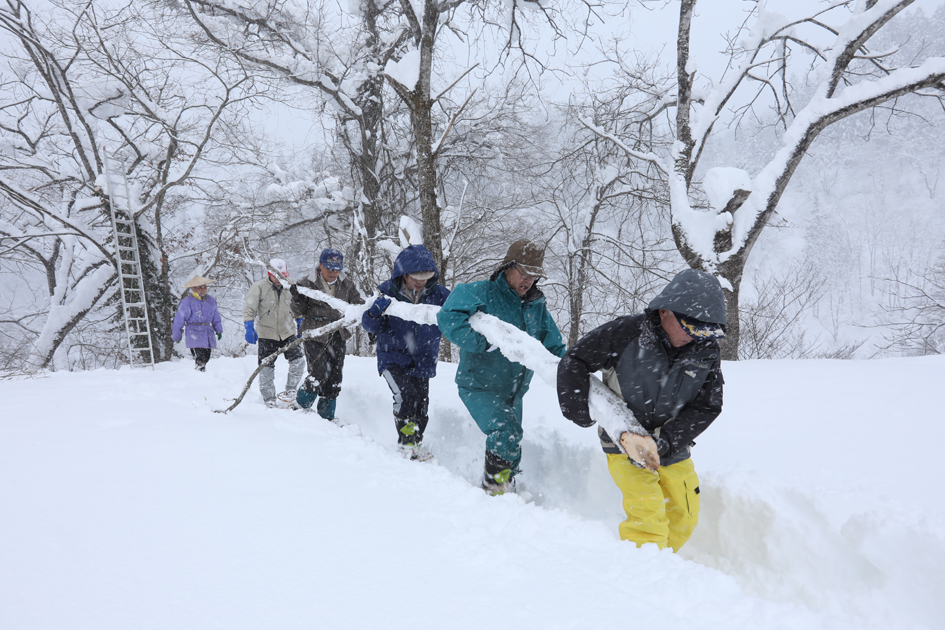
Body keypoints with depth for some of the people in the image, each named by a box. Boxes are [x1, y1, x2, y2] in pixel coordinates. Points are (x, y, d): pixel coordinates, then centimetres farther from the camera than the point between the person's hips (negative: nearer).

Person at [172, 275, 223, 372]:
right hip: (195, 336, -6)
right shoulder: (187, 302, -6)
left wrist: (219, 330, 21)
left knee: (206, 358, 10)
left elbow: (216, 317, 22)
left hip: (208, 336, 6)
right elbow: (179, 319, 0)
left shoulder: (210, 300, 11)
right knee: (200, 360, -16)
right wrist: (176, 336, 5)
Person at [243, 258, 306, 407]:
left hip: (288, 332, 3)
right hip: (267, 334, -3)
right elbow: (249, 309, -12)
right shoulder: (259, 287, -9)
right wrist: (249, 328, -22)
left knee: (299, 361, -7)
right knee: (267, 368, 0)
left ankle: (290, 390, 13)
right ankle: (269, 400, 12)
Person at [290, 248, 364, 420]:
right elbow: (299, 312, -2)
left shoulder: (347, 286, 7)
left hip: (338, 337, 4)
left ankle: (326, 416, 20)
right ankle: (300, 407, 9)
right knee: (320, 373, -15)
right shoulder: (307, 284, -3)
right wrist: (297, 299, -22)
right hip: (315, 336, -4)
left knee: (334, 378, 6)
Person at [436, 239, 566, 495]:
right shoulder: (480, 293, -14)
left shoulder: (536, 306, 6)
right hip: (479, 387, -7)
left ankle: (504, 493, 36)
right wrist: (484, 341, -34)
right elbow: (448, 318, -26)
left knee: (509, 446, 16)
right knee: (507, 432, -25)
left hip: (513, 392, 7)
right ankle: (494, 487, -6)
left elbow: (553, 346, 14)